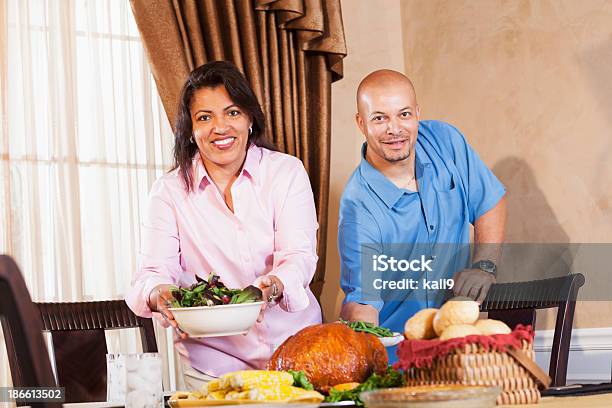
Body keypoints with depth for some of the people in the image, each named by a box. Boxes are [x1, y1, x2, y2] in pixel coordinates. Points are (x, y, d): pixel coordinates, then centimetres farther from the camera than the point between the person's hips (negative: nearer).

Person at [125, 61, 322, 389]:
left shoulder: (287, 172, -1)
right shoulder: (170, 190, 1)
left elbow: (299, 255, -11)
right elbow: (153, 269, -7)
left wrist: (274, 285, -34)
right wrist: (157, 294, -32)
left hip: (292, 343, 0)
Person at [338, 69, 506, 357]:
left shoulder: (444, 140, -1)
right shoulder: (358, 207, -17)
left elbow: (490, 203, 10)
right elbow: (362, 297, -23)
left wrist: (484, 265, -5)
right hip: (390, 339, -2)